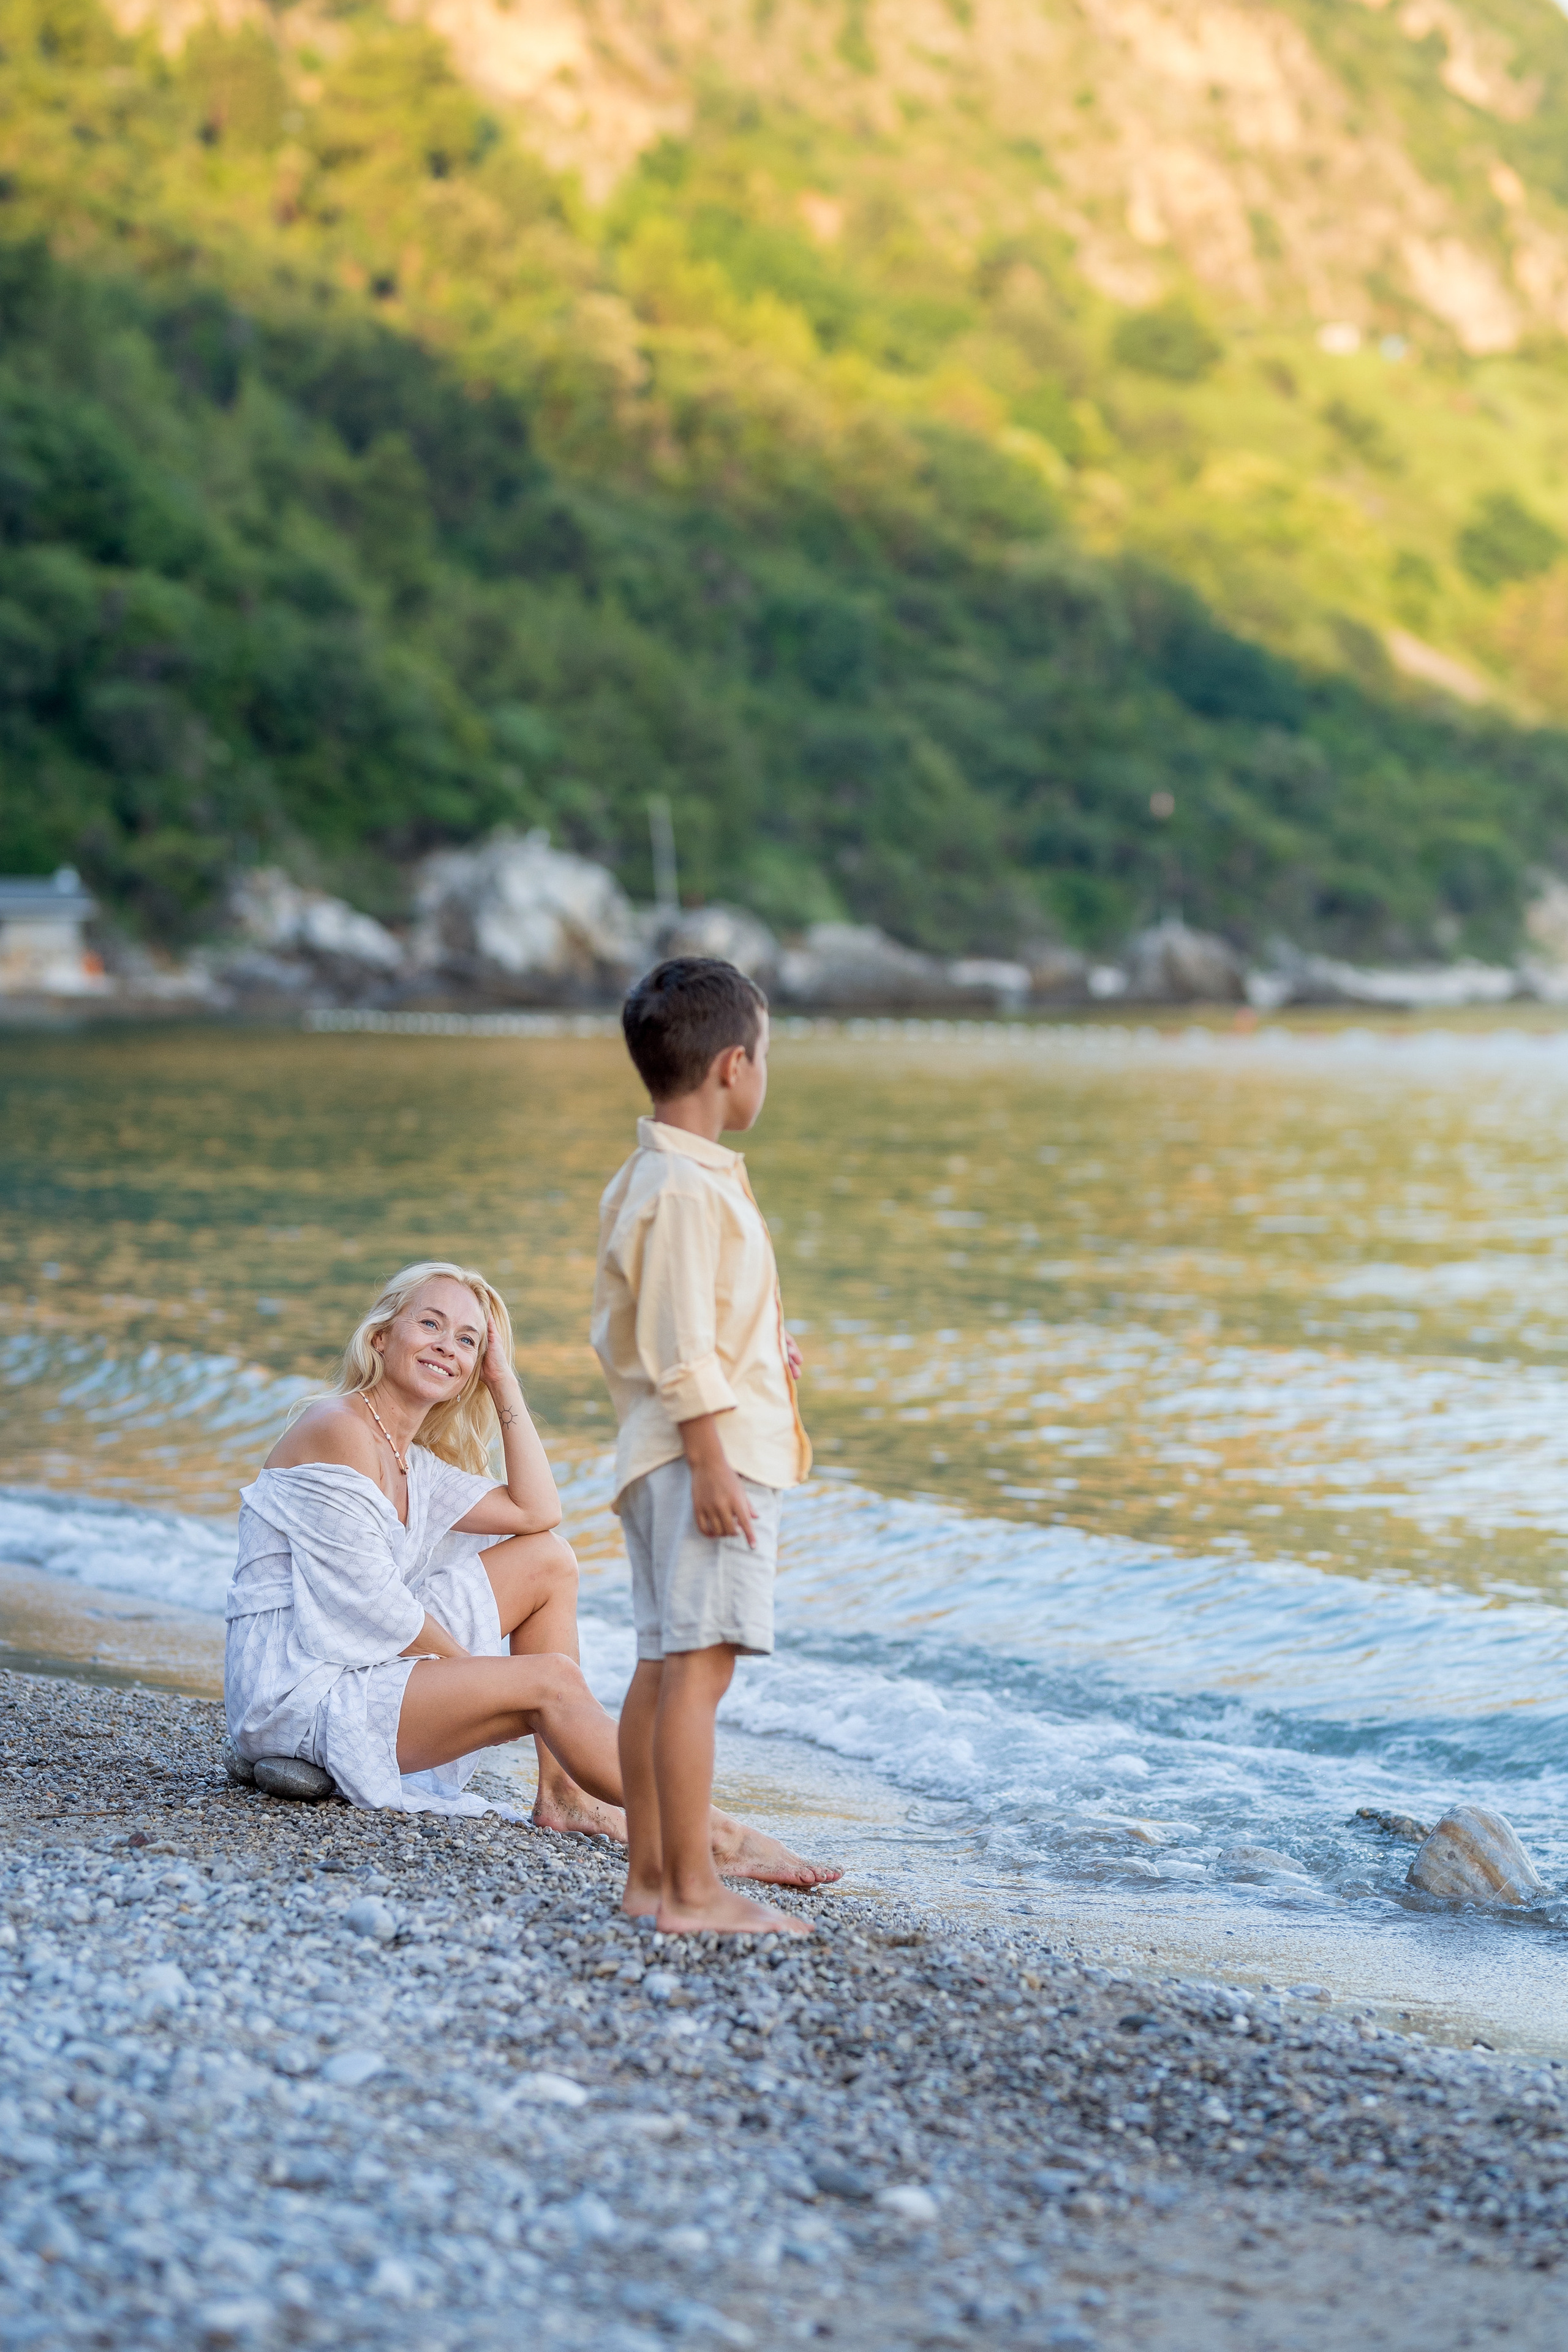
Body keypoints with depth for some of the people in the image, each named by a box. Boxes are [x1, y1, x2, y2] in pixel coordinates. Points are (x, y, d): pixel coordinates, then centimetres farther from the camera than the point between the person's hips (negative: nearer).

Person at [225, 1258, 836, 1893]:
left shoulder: (413, 1460, 13)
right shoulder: (338, 1432, -15)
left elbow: (536, 1513, 8)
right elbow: (371, 1604, -17)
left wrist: (504, 1384, 7)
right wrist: (477, 1672, -8)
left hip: (359, 1665, 10)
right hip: (300, 1692, -10)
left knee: (548, 1561, 8)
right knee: (550, 1681, -21)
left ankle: (563, 1793, 2)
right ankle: (698, 1833, -18)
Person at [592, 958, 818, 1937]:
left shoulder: (650, 1178, 17)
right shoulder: (688, 1187, -16)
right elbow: (680, 1350, -20)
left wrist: (760, 1355, 32)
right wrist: (711, 1464, -21)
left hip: (709, 1459, 11)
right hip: (708, 1458, -11)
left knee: (664, 1664, 12)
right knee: (699, 1663, -10)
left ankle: (650, 1874, 18)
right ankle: (692, 1891, -10)